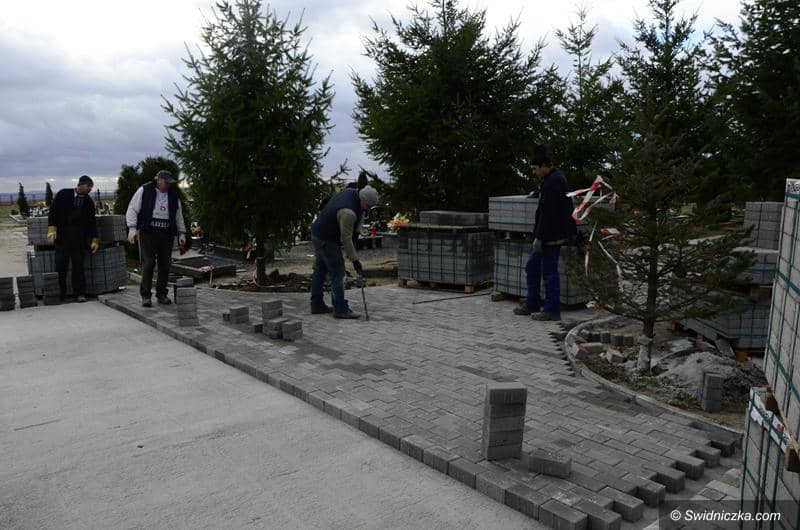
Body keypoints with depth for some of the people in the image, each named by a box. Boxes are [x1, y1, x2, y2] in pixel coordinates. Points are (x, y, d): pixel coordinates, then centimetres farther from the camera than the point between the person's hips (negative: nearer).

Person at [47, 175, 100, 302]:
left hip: (79, 238, 1)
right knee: (61, 266, -1)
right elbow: (53, 211, 2)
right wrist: (52, 228, -10)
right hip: (62, 236, -1)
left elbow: (92, 221, 14)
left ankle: (80, 293, 1)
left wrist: (95, 239, 8)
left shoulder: (88, 201, 11)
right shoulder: (63, 194, 5)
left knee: (78, 265, -1)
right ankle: (60, 293, 6)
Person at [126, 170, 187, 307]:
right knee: (148, 263, -8)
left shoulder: (173, 195, 16)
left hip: (166, 234, 4)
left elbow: (179, 217, 21)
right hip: (148, 232, -4)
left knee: (165, 265, 3)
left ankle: (161, 294, 13)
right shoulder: (144, 190, 3)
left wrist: (182, 234, 14)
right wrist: (132, 228, -10)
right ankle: (145, 296, -3)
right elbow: (132, 209, 1)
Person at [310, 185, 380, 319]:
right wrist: (355, 260, -19)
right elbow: (346, 239, -26)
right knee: (337, 273, -7)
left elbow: (359, 210, 12)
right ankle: (341, 309, -5)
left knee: (320, 271, 15)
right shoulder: (348, 212, -31)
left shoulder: (351, 191, -4)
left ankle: (317, 305, 25)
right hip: (327, 241, -10)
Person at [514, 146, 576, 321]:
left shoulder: (553, 182, -19)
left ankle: (552, 310, 4)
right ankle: (531, 304, 24)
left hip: (552, 236, -11)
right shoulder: (555, 178, 14)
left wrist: (539, 237, -23)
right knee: (532, 268, 16)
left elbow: (547, 213, -24)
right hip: (550, 235, 11)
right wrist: (537, 192, 39)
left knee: (549, 272, -4)